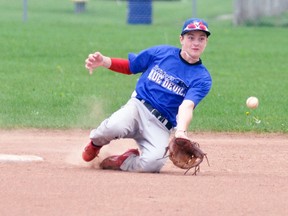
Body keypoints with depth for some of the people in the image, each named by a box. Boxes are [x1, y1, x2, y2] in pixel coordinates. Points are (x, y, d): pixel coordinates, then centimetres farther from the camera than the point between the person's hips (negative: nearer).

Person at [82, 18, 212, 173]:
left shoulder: (203, 78, 0)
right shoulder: (161, 53, 6)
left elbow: (187, 106, -16)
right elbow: (129, 66, 16)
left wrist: (181, 132, -37)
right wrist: (103, 61, -3)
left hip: (161, 127, -1)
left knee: (153, 163, -31)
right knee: (115, 127, -35)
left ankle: (117, 162, 1)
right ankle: (96, 142, 3)